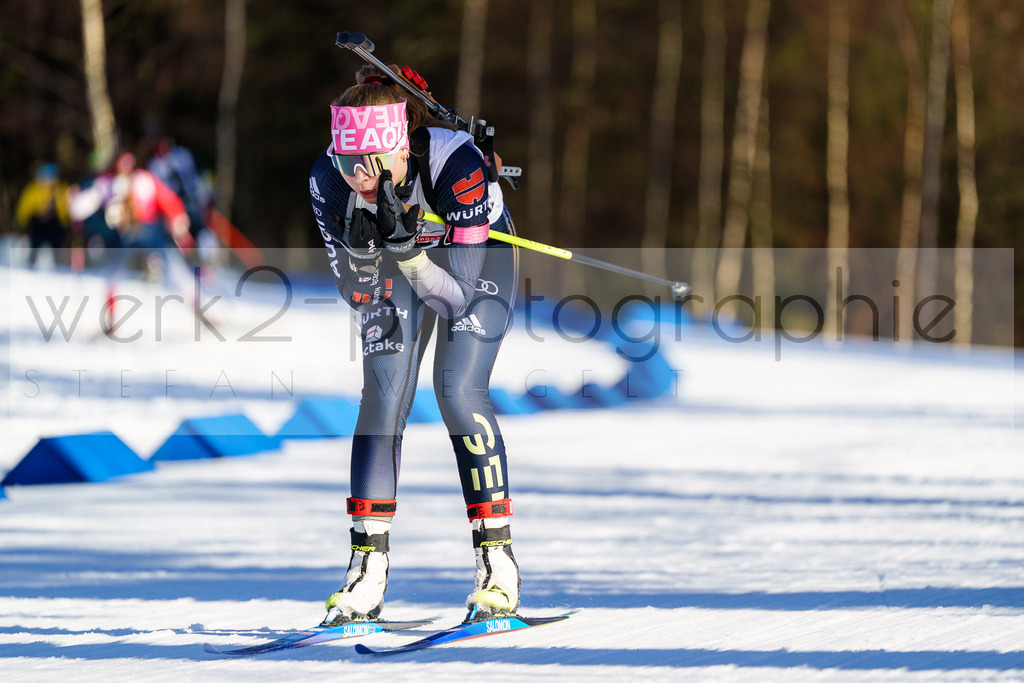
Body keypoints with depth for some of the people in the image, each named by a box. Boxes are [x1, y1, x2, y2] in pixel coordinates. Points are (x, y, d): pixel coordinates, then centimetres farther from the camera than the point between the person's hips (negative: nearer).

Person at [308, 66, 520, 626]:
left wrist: (402, 237, -51)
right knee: (382, 399, -11)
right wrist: (362, 244, -40)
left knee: (458, 391, -19)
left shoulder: (457, 162, -40)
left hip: (477, 263, -3)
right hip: (397, 267, 3)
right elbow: (357, 293, -20)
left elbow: (458, 294, -39)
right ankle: (368, 569, -3)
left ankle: (497, 563, -10)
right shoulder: (328, 180, -29)